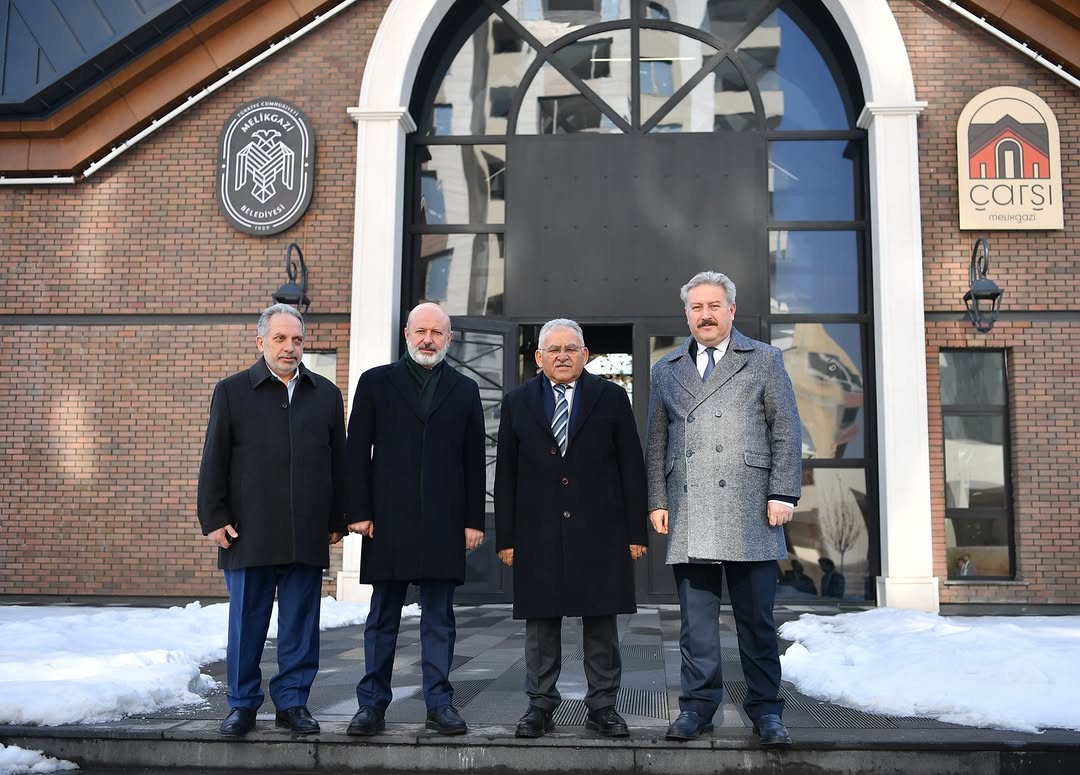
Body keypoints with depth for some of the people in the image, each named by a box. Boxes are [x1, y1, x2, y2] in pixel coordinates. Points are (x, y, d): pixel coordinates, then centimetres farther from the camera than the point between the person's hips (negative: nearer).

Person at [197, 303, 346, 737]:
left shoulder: (326, 394, 11)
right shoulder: (232, 391, 5)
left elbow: (338, 462, 11)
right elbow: (214, 461, 2)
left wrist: (336, 521, 8)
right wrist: (214, 519, -4)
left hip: (307, 536, 2)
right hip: (249, 534, -2)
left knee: (300, 627, 7)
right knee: (246, 624, 6)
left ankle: (292, 702, 19)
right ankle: (243, 704, 19)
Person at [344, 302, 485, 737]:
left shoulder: (465, 390, 11)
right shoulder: (375, 383, 7)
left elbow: (474, 461, 8)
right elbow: (357, 452, 3)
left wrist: (474, 520, 2)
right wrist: (358, 512, -4)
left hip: (445, 522, 1)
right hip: (388, 520, -1)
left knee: (439, 618, 6)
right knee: (382, 616, 6)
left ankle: (439, 704, 14)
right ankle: (373, 704, 14)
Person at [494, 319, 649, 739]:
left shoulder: (611, 397, 5)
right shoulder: (517, 402, 8)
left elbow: (632, 468, 3)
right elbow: (505, 475, 7)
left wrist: (636, 531, -1)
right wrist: (506, 536, 2)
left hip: (599, 531, -1)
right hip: (538, 533, 1)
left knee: (601, 620, 5)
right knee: (540, 622, 7)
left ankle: (602, 705, 16)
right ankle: (540, 705, 17)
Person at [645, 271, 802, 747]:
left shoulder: (764, 360, 9)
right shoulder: (667, 370, 17)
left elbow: (786, 432, 4)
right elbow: (657, 443, 15)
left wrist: (783, 495, -5)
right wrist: (657, 501, 7)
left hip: (749, 510, -2)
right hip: (689, 513, 2)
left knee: (756, 618, 2)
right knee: (695, 617, 5)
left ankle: (765, 710, 13)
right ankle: (698, 704, 14)